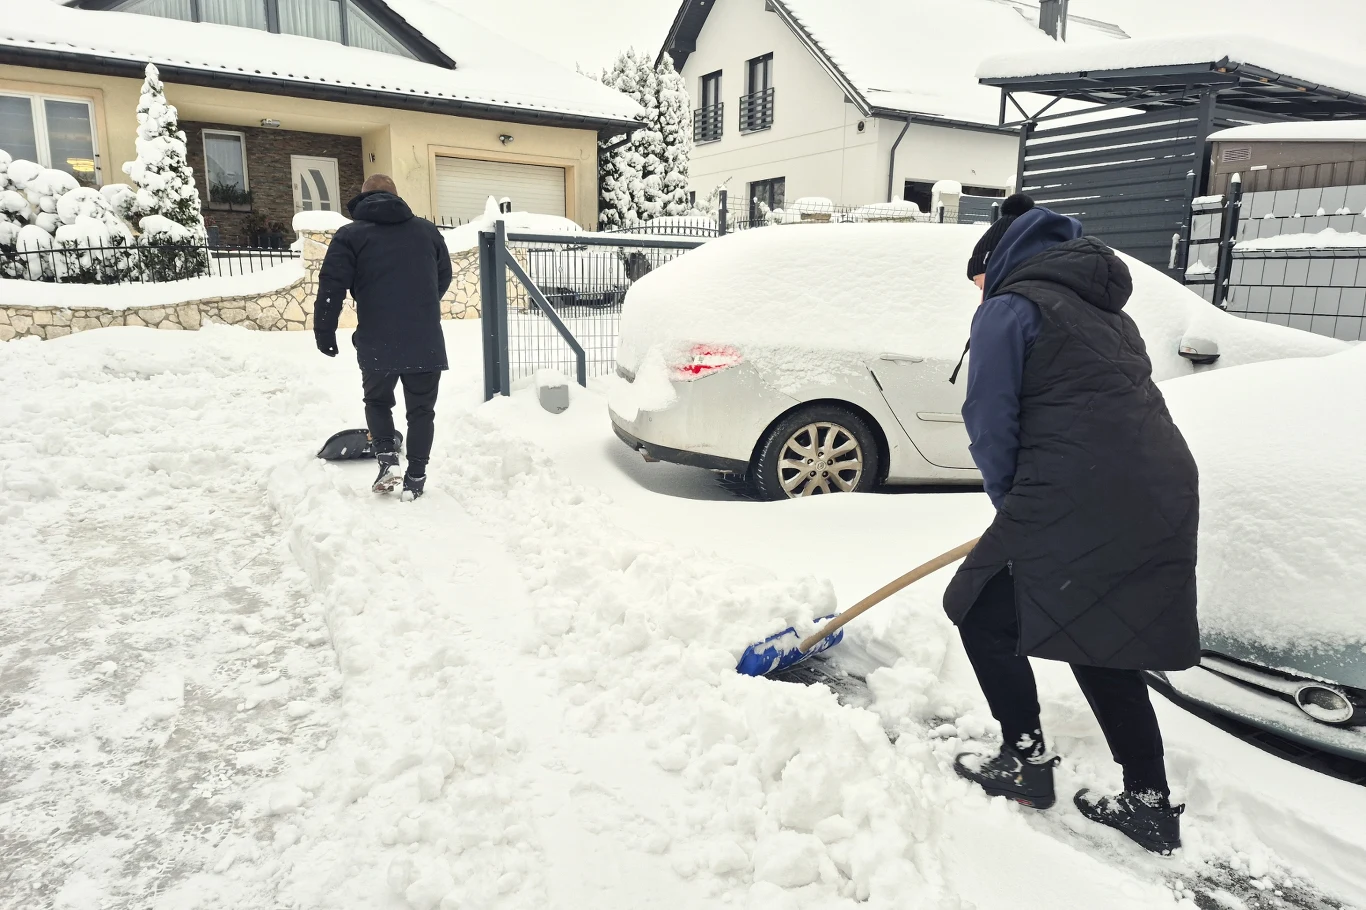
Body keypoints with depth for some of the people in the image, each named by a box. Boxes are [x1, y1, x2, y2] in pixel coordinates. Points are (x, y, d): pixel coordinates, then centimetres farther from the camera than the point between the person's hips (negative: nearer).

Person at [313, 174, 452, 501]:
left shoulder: (349, 235, 2)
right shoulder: (427, 230, 12)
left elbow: (332, 288, -5)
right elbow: (444, 278, 22)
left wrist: (324, 334, 5)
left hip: (377, 345, -1)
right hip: (427, 343, 2)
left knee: (378, 401, 21)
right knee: (421, 409, 12)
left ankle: (387, 459, 4)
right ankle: (415, 479, 11)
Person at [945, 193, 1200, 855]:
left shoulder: (1009, 308, 0)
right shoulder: (1103, 309, 25)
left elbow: (991, 426, -6)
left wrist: (1009, 504, 11)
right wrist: (1024, 510, 23)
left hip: (1082, 499, -9)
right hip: (1163, 496, 9)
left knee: (986, 615, 9)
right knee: (1101, 645, 19)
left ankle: (1026, 761, 15)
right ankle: (1150, 803, 25)